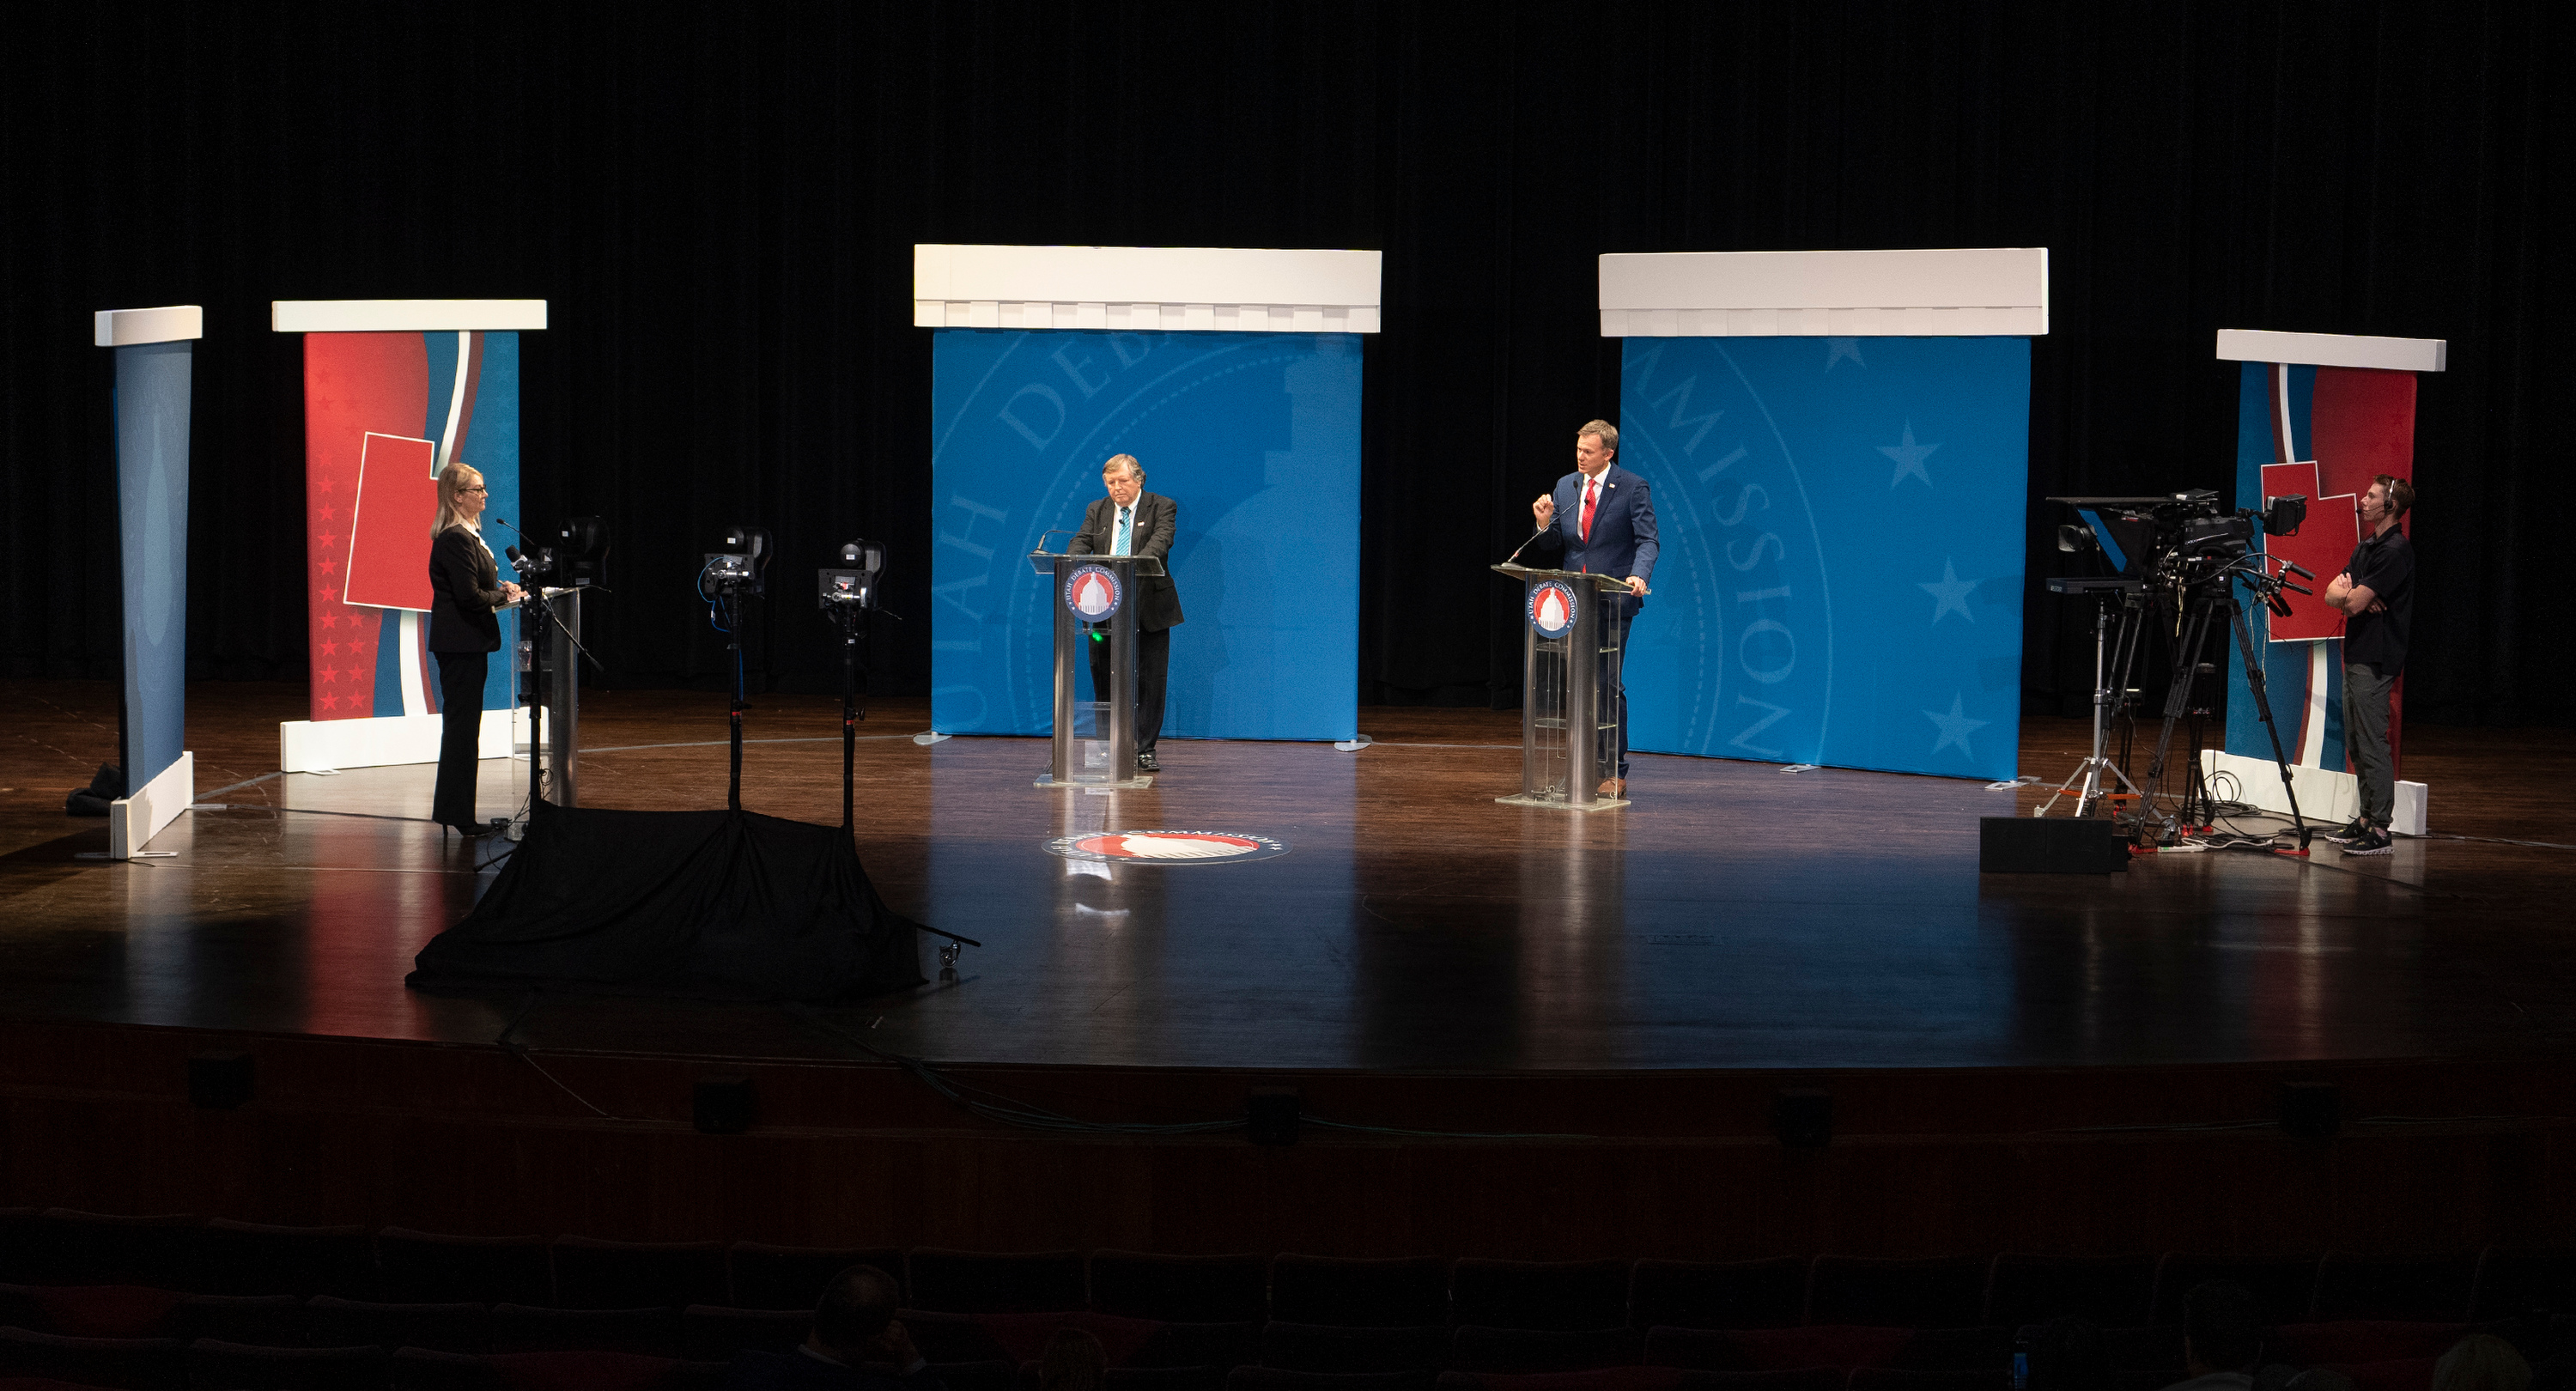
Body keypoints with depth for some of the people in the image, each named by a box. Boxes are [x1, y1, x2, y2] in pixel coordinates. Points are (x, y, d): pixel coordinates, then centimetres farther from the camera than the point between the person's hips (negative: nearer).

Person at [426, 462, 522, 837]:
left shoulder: (467, 535, 15)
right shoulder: (455, 539, -17)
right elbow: (469, 596, -23)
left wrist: (499, 589, 6)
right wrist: (504, 595, -8)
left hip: (463, 643, 11)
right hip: (461, 643, -11)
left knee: (462, 728, 14)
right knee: (462, 727, -6)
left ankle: (455, 811, 20)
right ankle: (457, 814, -2)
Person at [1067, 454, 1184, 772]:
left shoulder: (1162, 507, 0)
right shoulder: (1097, 511, 12)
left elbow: (1160, 542, -17)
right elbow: (1081, 543, 0)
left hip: (1149, 611, -3)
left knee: (1149, 680, 0)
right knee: (1104, 680, 4)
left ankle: (1145, 750, 6)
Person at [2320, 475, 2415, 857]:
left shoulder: (2395, 551, -14)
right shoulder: (2366, 547, 17)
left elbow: (2355, 602, -19)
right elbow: (2332, 592, 12)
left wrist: (2349, 593, 3)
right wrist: (2349, 592, -9)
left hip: (2376, 660, -10)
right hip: (2356, 655, 10)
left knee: (2372, 746, -9)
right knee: (2356, 744, 13)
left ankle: (2380, 830, -8)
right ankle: (2365, 820, 20)